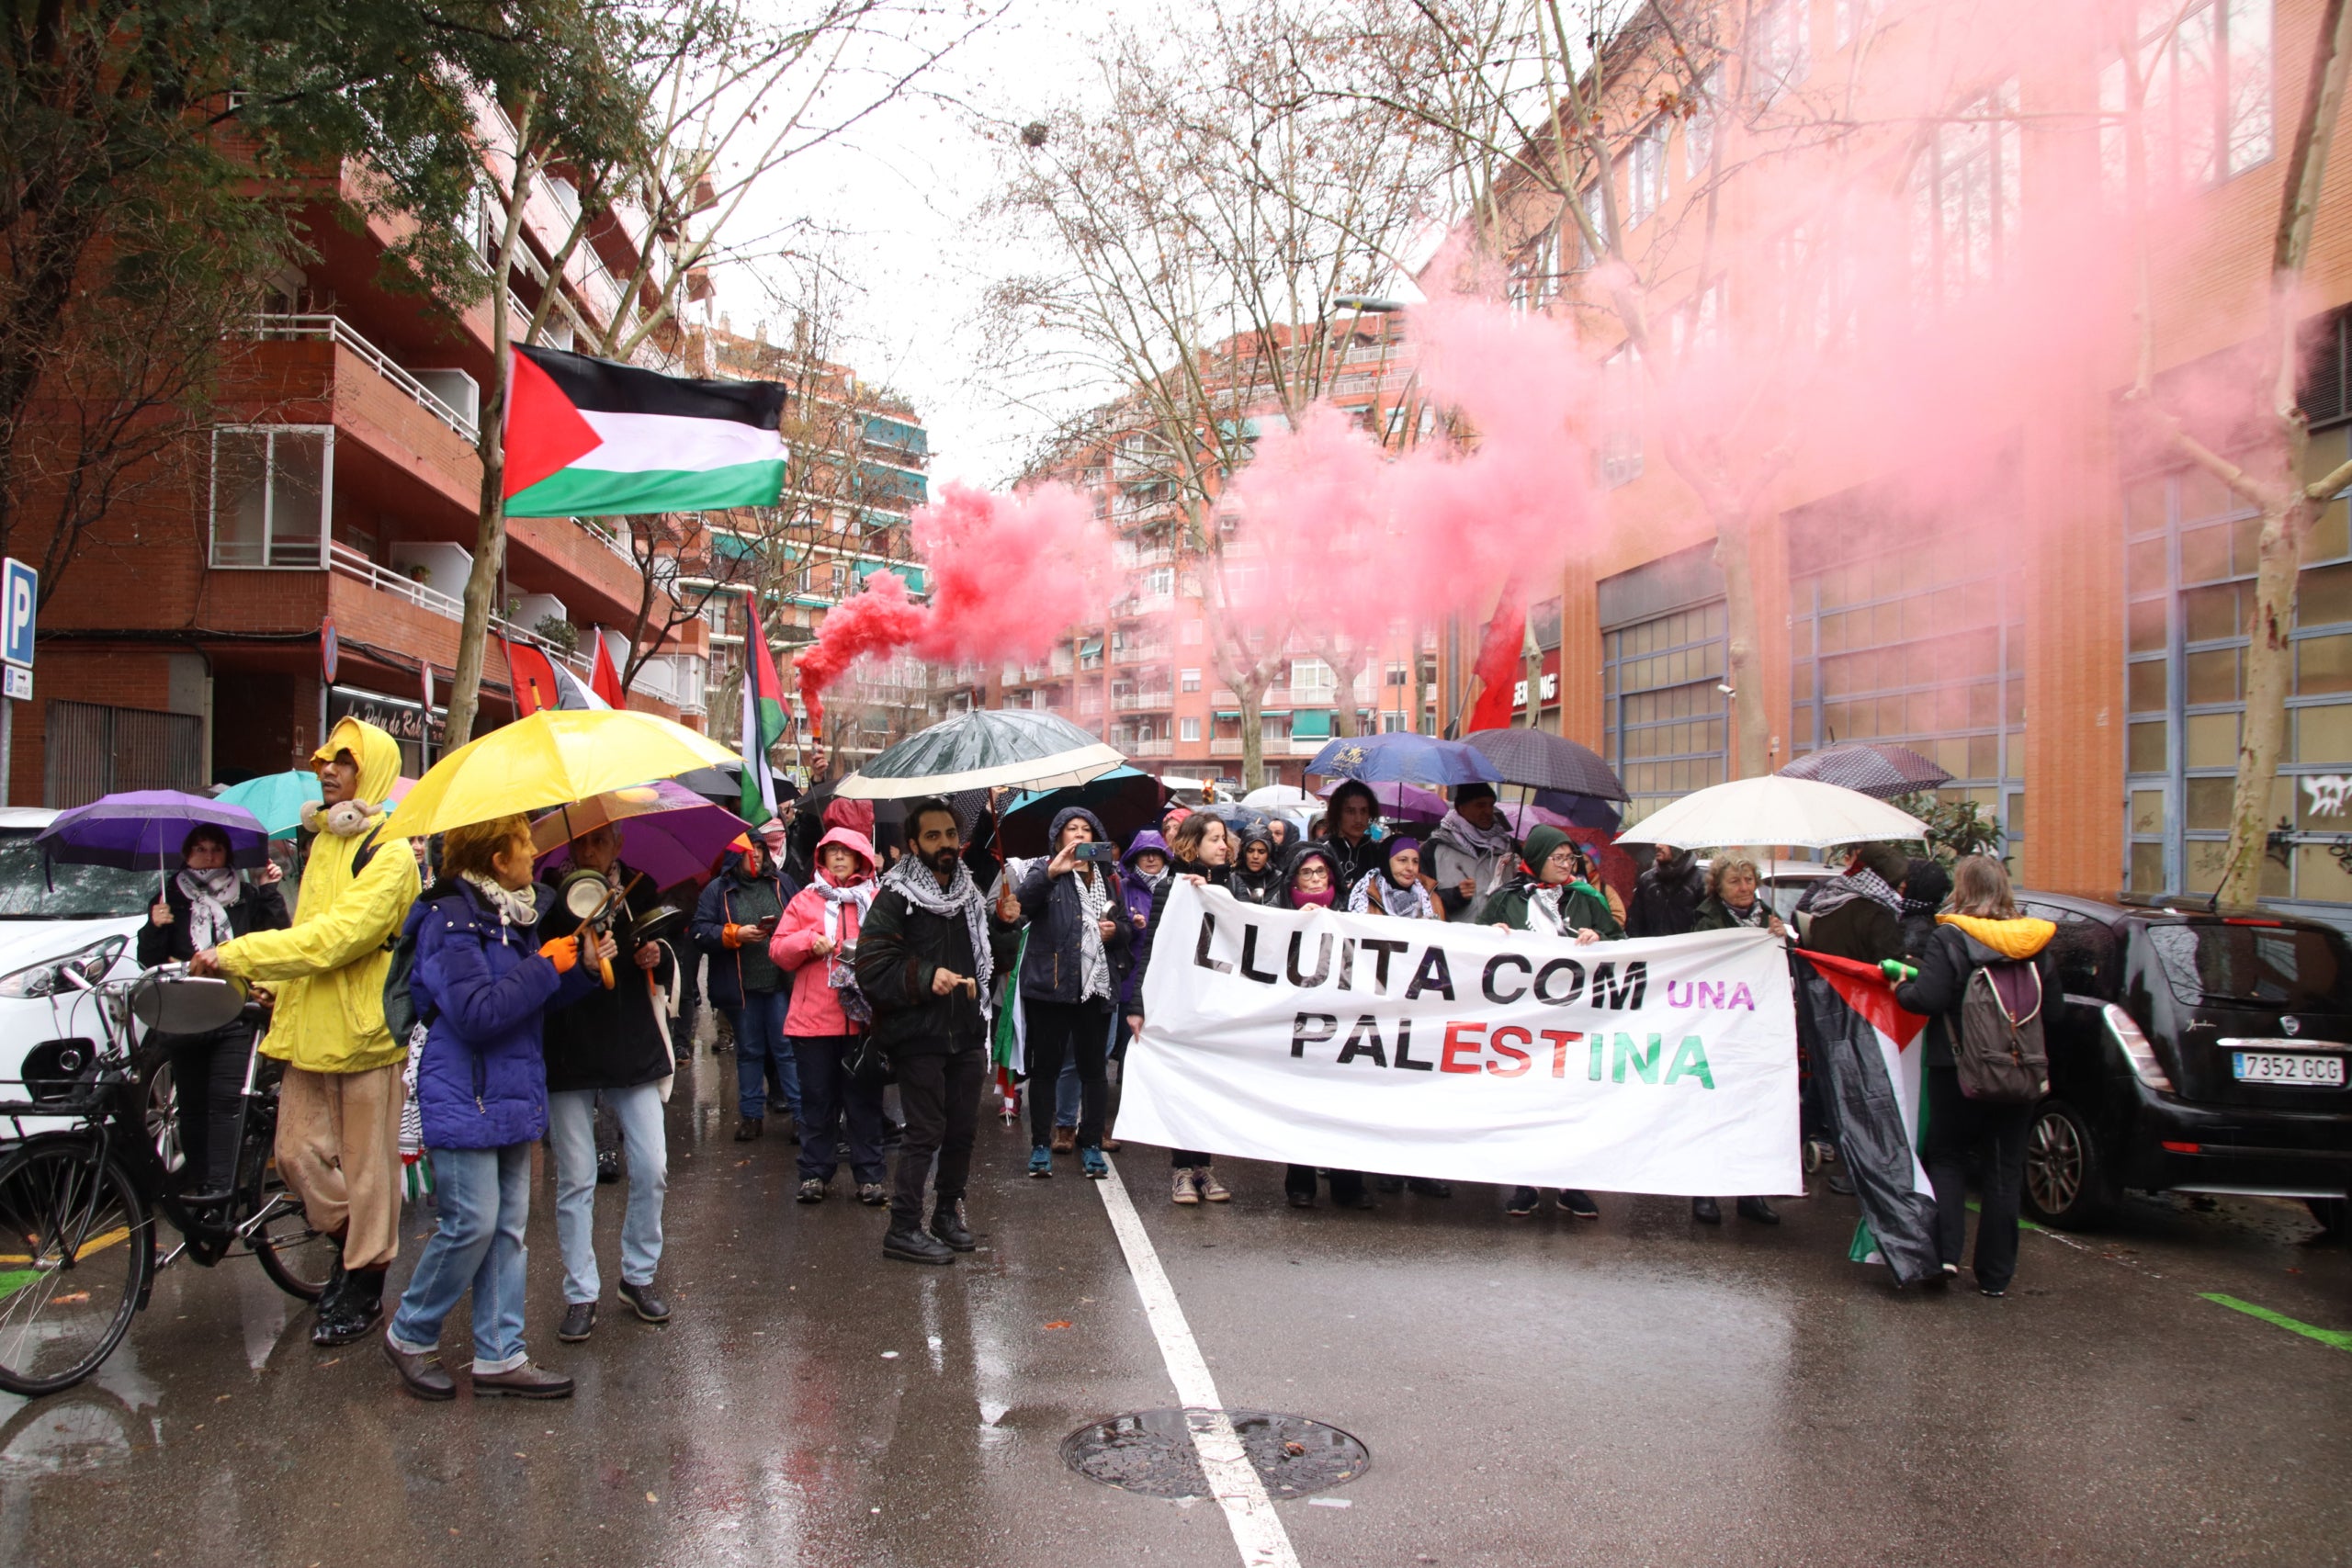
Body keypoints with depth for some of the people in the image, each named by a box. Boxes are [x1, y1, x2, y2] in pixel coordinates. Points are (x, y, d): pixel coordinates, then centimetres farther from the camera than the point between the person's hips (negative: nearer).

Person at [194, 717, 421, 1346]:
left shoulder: (390, 855, -12)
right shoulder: (323, 842, 16)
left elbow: (334, 938, -21)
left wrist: (236, 954, -20)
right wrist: (274, 991, 10)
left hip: (365, 1033, -7)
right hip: (309, 1030, 7)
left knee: (366, 1166, 2)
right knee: (298, 1154, 7)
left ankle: (363, 1289, 16)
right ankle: (350, 1247, 29)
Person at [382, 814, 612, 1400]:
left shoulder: (512, 916, 12)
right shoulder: (451, 921, -16)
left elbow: (536, 1002, 19)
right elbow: (477, 1013, -25)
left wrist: (582, 967, 3)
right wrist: (545, 966, -19)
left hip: (512, 1098, 9)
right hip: (466, 1101, -9)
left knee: (509, 1227, 9)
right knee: (473, 1224, -6)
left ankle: (499, 1356, 16)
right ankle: (410, 1336, 15)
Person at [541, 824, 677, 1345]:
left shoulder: (641, 891, 6)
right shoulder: (548, 897, -3)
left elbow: (667, 973, 16)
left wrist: (658, 958, -6)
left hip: (633, 1049, 2)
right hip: (568, 1054, -2)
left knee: (651, 1171, 1)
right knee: (575, 1180, 4)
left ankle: (639, 1276, 20)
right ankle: (581, 1295, 15)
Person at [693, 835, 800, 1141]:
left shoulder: (780, 883, 8)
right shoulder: (718, 890, 4)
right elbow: (701, 932, -3)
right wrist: (734, 934, -16)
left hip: (782, 982, 0)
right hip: (740, 987, 0)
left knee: (787, 1049, -1)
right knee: (749, 1051, 11)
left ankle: (800, 1115, 3)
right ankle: (751, 1114, 21)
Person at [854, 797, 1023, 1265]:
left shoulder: (970, 894, 13)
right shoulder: (896, 898, -9)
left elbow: (996, 963, 20)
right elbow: (870, 967, -17)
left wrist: (1004, 925, 3)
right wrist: (926, 977, -24)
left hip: (966, 1033, 7)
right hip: (918, 1036, -6)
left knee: (963, 1129, 12)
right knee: (925, 1132, -6)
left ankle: (948, 1213, 28)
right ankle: (903, 1230, 3)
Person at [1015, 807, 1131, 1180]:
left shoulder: (1108, 879, 14)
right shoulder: (1042, 872, 0)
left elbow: (1127, 927, 22)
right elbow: (1022, 901, -22)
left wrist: (1116, 930, -2)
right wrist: (1051, 872, -37)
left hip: (1096, 985, 4)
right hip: (1050, 983, -3)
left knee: (1093, 1066, 7)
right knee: (1046, 1065, 3)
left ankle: (1091, 1145, 16)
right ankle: (1041, 1145, 13)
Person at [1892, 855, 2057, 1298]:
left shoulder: (1951, 938, -12)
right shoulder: (2036, 944, 3)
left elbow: (1929, 999, -19)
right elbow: (2052, 1006, 9)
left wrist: (1902, 988, 0)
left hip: (1957, 1067, -4)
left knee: (1947, 1158, 11)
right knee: (2003, 1170, 9)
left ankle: (1945, 1250, -4)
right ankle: (1996, 1274, 12)